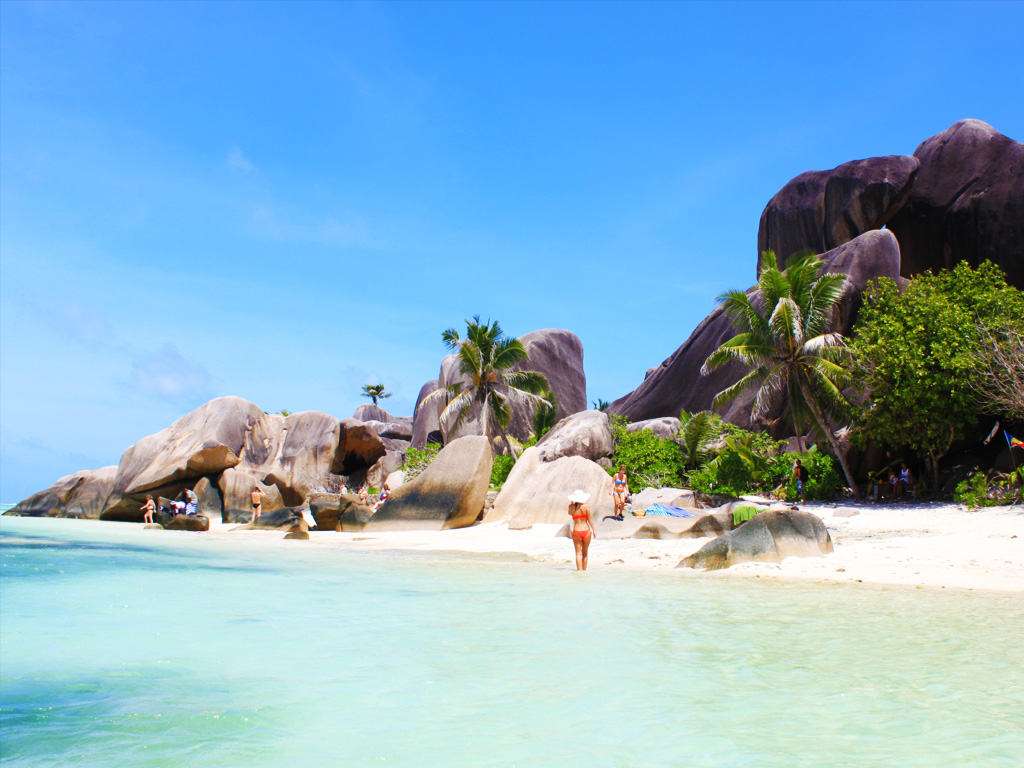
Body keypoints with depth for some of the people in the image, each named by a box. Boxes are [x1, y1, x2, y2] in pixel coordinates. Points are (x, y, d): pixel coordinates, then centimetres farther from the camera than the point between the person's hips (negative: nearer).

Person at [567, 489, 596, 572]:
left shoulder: (572, 507, -3)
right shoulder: (586, 507, -7)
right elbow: (590, 519, -5)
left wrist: (571, 503, 12)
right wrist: (594, 530, 4)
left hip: (576, 531, 0)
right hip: (586, 530, 0)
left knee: (578, 553, 4)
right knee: (585, 553, 15)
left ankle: (580, 570, -4)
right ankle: (584, 569, 20)